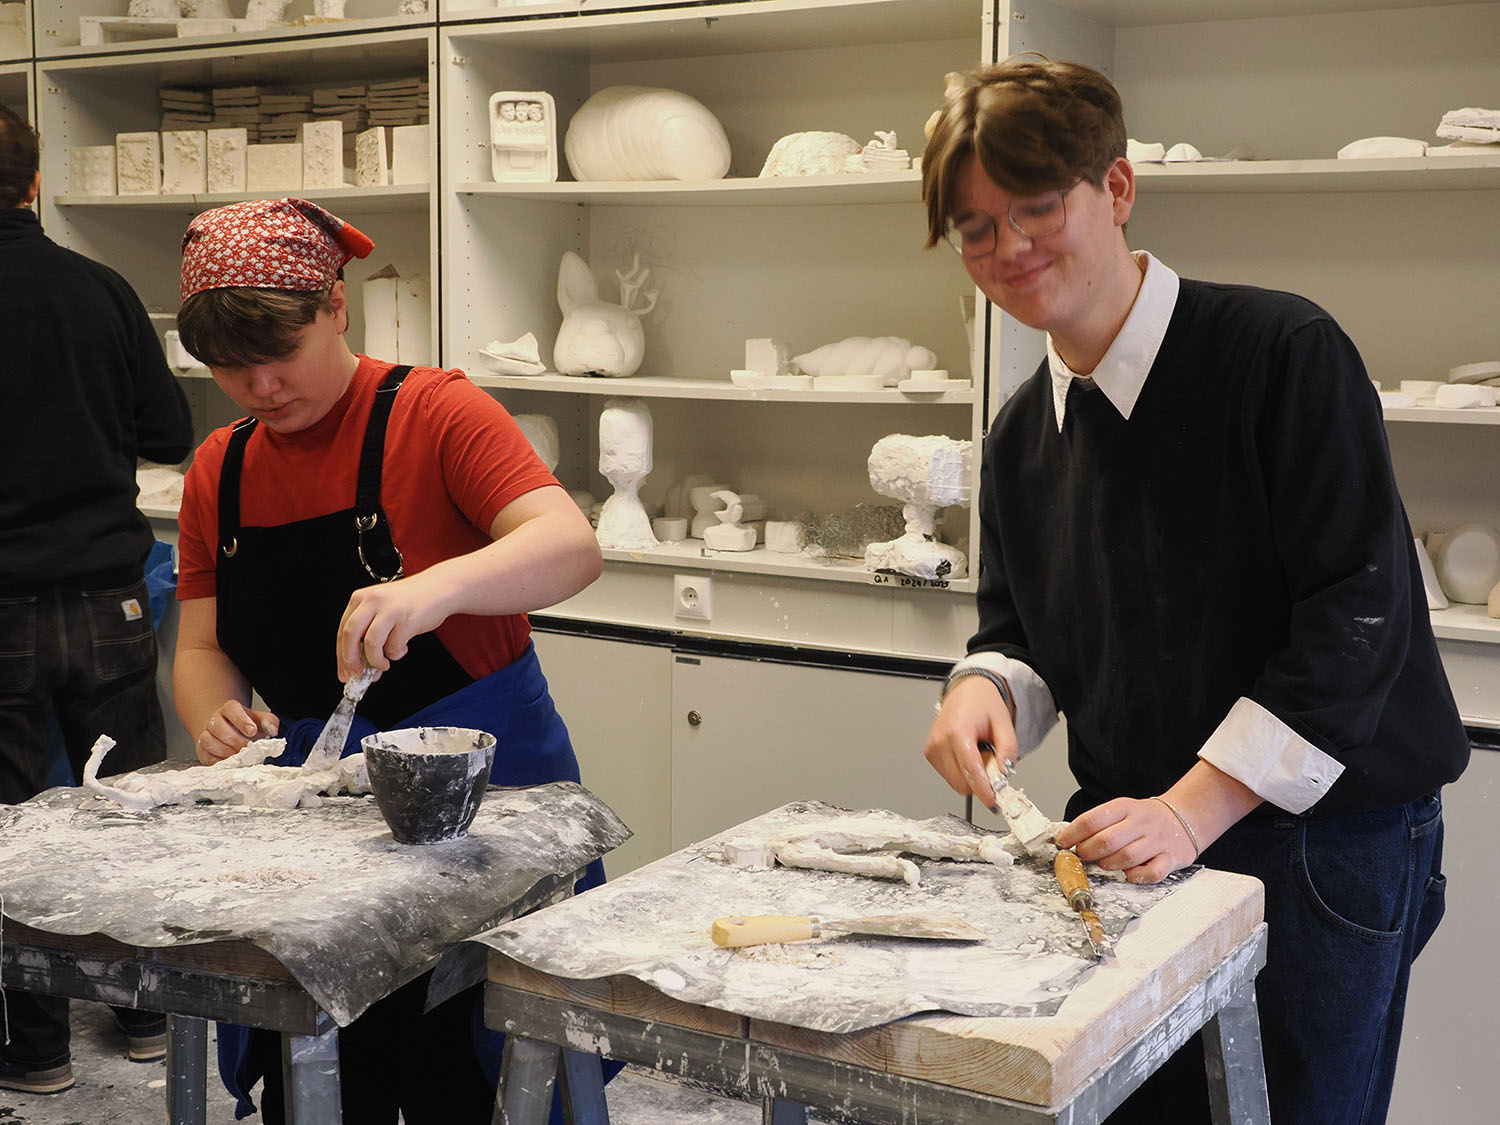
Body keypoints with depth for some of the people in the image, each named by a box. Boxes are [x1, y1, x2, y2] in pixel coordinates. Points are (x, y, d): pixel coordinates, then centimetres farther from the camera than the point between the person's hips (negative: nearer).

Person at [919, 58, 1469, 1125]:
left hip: (1325, 846, -5)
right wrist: (985, 687, -10)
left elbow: (1360, 614, -19)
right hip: (1132, 838, 6)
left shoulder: (1285, 353, -15)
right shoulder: (1022, 435, 7)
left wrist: (1192, 808, -22)